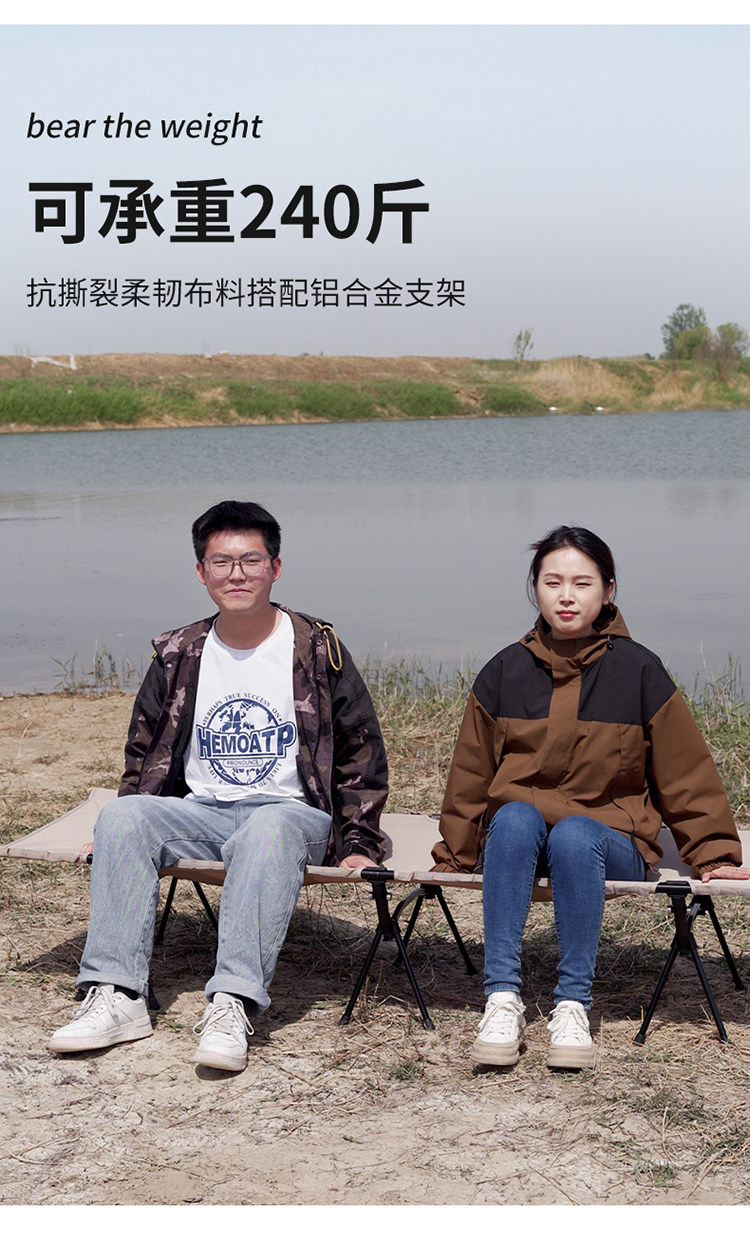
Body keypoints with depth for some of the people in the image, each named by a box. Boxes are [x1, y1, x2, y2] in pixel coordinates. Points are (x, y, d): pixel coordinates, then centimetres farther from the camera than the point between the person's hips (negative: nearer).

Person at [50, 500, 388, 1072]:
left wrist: (360, 842, -1)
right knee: (122, 815, -27)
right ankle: (116, 994, -32)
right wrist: (123, 832, 8)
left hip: (292, 811, -3)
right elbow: (144, 753, 20)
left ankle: (234, 1005, -47)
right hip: (200, 810, 3)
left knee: (269, 829, -39)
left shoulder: (317, 649, 2)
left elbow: (362, 753, 7)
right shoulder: (179, 655, 10)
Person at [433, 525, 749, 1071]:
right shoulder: (505, 672, 5)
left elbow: (688, 775, 5)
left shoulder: (638, 670, 0)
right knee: (515, 818, -34)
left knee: (573, 835, -36)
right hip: (516, 838, 2)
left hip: (610, 837, -1)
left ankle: (574, 1004, -30)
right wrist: (455, 855, 11)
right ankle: (503, 997, -37)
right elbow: (471, 775, 13)